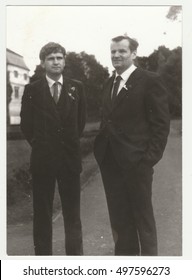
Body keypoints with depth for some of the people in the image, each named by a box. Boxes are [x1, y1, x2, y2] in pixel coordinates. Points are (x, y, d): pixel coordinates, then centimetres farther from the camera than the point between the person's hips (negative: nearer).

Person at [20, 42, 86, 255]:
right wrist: (39, 143, 5)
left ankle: (75, 254, 16)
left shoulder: (76, 88, 6)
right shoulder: (32, 90, 1)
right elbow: (26, 123, 7)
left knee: (72, 212, 6)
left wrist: (71, 142, 10)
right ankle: (42, 254, 18)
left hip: (70, 157, 1)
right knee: (42, 212, 7)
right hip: (42, 158, -1)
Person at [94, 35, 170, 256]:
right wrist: (101, 148, 7)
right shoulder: (108, 84, 15)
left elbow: (161, 123, -10)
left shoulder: (149, 81, -7)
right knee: (118, 215, 15)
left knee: (142, 214, 6)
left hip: (136, 160, -6)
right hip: (110, 161, 7)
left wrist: (151, 157, -15)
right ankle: (125, 252, 30)